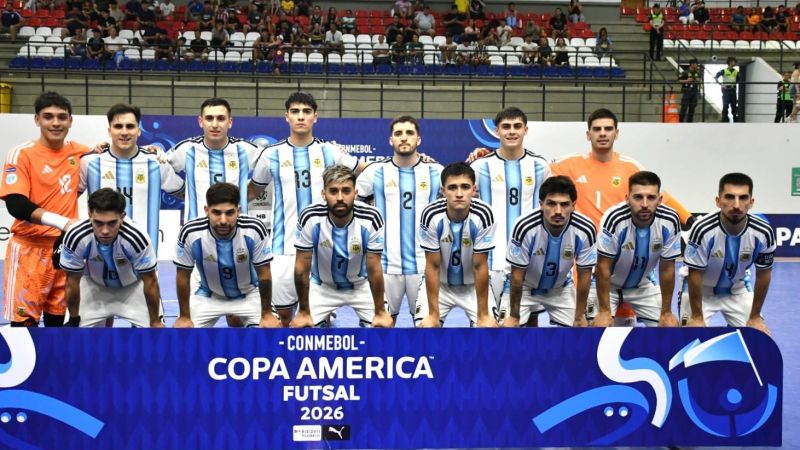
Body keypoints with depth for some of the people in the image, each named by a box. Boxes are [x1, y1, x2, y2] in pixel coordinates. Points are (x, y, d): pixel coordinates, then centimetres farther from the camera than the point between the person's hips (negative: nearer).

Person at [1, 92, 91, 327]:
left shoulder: (78, 152, 5)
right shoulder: (22, 154, -8)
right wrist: (62, 221, -26)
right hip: (29, 248, -4)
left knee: (57, 318, 11)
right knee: (23, 321, -3)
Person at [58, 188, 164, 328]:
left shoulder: (136, 238, -39)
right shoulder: (76, 238, -34)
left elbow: (150, 282, -23)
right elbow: (72, 281, -16)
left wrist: (155, 321, -12)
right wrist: (73, 319, -3)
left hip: (134, 284, -1)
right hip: (95, 285, 2)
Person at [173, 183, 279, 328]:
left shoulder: (255, 230, -29)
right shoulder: (190, 233, -28)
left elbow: (264, 275, -15)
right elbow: (183, 277, -12)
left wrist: (267, 314, -10)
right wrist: (184, 317, -6)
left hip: (249, 294, 0)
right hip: (208, 295, 1)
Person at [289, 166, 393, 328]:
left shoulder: (371, 219, -27)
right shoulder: (310, 219, -27)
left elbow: (374, 270, -16)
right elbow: (302, 269, -16)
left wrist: (380, 312, -9)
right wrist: (304, 312, -10)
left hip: (361, 285, 0)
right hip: (322, 286, 0)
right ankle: (323, 320, 20)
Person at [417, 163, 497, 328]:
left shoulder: (483, 215, -27)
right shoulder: (431, 215, -26)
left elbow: (480, 266, -19)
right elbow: (433, 266, -17)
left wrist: (483, 314, -16)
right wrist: (433, 314, -16)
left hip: (474, 285, 0)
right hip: (439, 284, 0)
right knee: (424, 325, -14)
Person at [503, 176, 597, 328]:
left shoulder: (585, 230, -27)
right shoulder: (524, 227, -33)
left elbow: (584, 274, -12)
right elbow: (517, 275, -21)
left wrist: (580, 316, -5)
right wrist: (514, 316, -12)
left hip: (561, 288, 2)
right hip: (525, 286, -2)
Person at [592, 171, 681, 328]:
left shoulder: (670, 221, -24)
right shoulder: (614, 218, -33)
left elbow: (667, 270, -11)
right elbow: (603, 267, -23)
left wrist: (666, 312, -5)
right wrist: (604, 311, -21)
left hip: (643, 285, 3)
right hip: (608, 284, -3)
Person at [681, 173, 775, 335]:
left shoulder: (763, 233, -23)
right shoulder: (703, 230, -33)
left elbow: (763, 274, -8)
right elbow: (694, 274, -22)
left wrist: (755, 317, -2)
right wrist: (697, 317, -16)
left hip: (737, 289, 3)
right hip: (701, 289, -3)